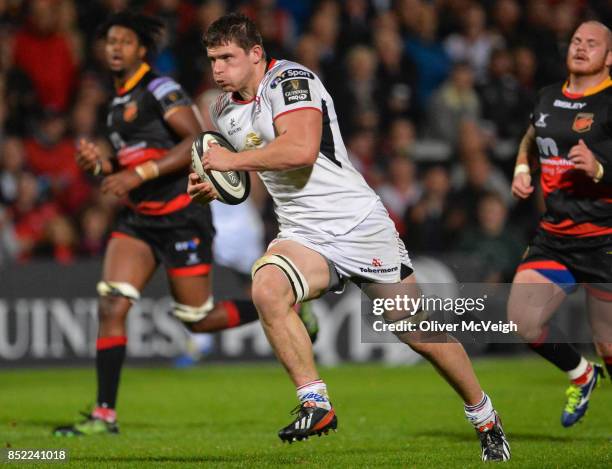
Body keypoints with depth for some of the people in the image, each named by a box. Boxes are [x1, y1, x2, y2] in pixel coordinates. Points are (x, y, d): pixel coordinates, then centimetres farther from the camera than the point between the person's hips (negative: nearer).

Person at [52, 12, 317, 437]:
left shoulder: (161, 90, -12)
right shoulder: (119, 103, 15)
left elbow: (199, 142, -24)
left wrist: (141, 173, -27)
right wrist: (100, 164, 3)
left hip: (181, 218, -7)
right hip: (138, 219, 7)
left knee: (199, 320, 1)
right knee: (111, 306, -9)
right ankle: (105, 415, -8)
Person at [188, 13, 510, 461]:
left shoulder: (290, 80, -14)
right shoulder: (225, 110, 10)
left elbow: (301, 149, -31)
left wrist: (232, 160, -21)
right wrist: (214, 187, 7)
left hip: (359, 223, -6)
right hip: (303, 235, 6)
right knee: (267, 288, -28)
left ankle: (484, 415, 22)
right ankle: (316, 403, -21)